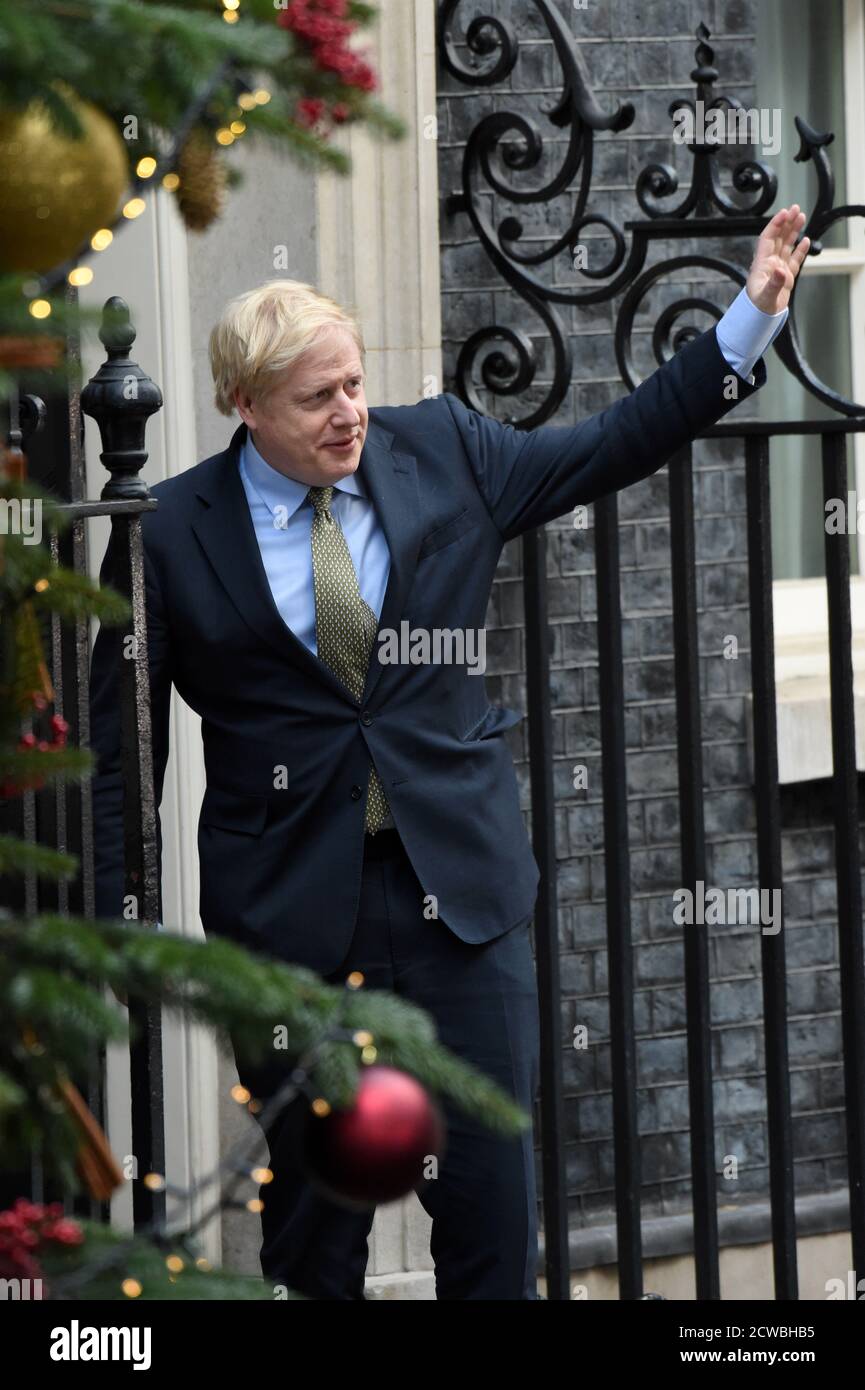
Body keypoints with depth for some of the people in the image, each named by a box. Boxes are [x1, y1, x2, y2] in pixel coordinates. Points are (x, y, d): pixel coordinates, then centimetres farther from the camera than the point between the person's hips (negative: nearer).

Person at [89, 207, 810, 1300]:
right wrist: (119, 935, -3)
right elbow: (117, 751, 0)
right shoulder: (175, 534, -5)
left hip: (461, 882, 2)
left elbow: (613, 446, 14)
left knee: (491, 1183, 2)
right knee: (313, 1200, 5)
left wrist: (751, 319, 8)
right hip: (290, 907, -2)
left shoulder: (443, 452, 3)